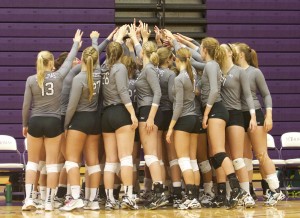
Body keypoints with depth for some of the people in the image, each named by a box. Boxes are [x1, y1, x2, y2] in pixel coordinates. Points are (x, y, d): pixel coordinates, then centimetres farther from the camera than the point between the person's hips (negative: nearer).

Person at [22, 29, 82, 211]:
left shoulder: (31, 80, -2)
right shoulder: (58, 76, -4)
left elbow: (26, 105, 0)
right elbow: (70, 60, 12)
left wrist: (25, 125, 13)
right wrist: (76, 43, 28)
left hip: (35, 122, 1)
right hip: (53, 122, -1)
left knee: (32, 161, 10)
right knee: (52, 163, 3)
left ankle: (29, 199, 0)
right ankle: (49, 201, 2)